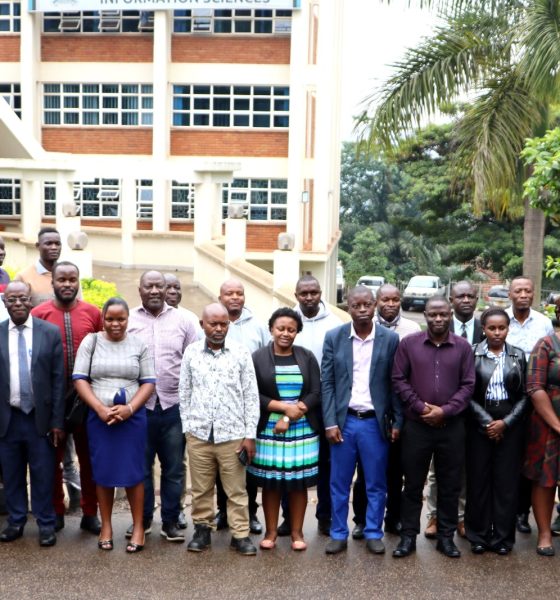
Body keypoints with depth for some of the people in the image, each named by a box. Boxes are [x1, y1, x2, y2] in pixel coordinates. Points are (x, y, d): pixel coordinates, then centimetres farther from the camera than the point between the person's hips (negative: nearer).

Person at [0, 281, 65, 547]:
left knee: (43, 474, 7)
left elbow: (58, 379, -2)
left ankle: (46, 524, 20)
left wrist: (57, 421, -4)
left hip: (40, 417, -1)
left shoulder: (50, 332, -3)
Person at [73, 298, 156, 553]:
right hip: (98, 417, 1)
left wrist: (129, 408, -13)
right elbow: (79, 379, -2)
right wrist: (100, 408, -13)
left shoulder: (139, 345, 3)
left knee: (133, 471, 2)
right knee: (102, 471, 6)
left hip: (132, 416, 0)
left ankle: (138, 527, 14)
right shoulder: (90, 342, 3)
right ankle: (106, 526, 20)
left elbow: (148, 382, 1)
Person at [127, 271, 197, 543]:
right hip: (139, 405, 0)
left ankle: (171, 521, 20)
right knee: (140, 466, 11)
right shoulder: (128, 320, 1)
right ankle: (143, 518, 26)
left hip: (174, 406, 1)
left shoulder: (182, 320, 4)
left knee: (173, 468, 8)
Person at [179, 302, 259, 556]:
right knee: (200, 489, 11)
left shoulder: (241, 353, -2)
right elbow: (184, 394, 9)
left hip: (232, 435, -1)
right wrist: (187, 428, 5)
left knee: (236, 490, 5)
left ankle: (240, 534, 16)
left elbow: (251, 396, 0)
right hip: (198, 435, 1)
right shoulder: (191, 352, 2)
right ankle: (202, 529, 25)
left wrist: (250, 435, -3)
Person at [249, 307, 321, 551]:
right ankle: (271, 531, 19)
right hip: (268, 431, -1)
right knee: (270, 483, 5)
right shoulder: (258, 358, 0)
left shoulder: (307, 357, 4)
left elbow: (316, 394, -2)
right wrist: (285, 407, -14)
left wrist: (288, 419, -12)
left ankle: (297, 532, 18)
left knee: (299, 482, 6)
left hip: (302, 431, 1)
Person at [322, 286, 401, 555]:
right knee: (339, 483, 9)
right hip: (343, 421, 0)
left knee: (376, 483, 10)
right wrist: (330, 423, -6)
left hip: (375, 422, 0)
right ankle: (338, 534, 23)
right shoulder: (333, 337, -1)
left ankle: (373, 533, 25)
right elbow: (327, 383, -1)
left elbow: (395, 384, 1)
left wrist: (397, 422, -1)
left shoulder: (390, 339, -2)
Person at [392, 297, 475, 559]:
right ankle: (408, 535, 18)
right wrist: (420, 407, -10)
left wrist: (445, 411, -11)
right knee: (413, 483, 7)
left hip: (452, 426, 1)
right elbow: (399, 380, -1)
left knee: (450, 485, 9)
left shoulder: (463, 346, 1)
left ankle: (446, 536, 22)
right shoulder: (408, 343, -1)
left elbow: (468, 385, 0)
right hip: (416, 425, -1)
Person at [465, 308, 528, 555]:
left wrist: (505, 422, -8)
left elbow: (524, 395, 3)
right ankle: (478, 535, 15)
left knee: (507, 481, 4)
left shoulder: (518, 356, 4)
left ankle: (503, 537, 15)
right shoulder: (472, 354, -2)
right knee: (478, 480, 3)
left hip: (510, 425, 1)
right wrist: (487, 422, -10)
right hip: (479, 425, -1)